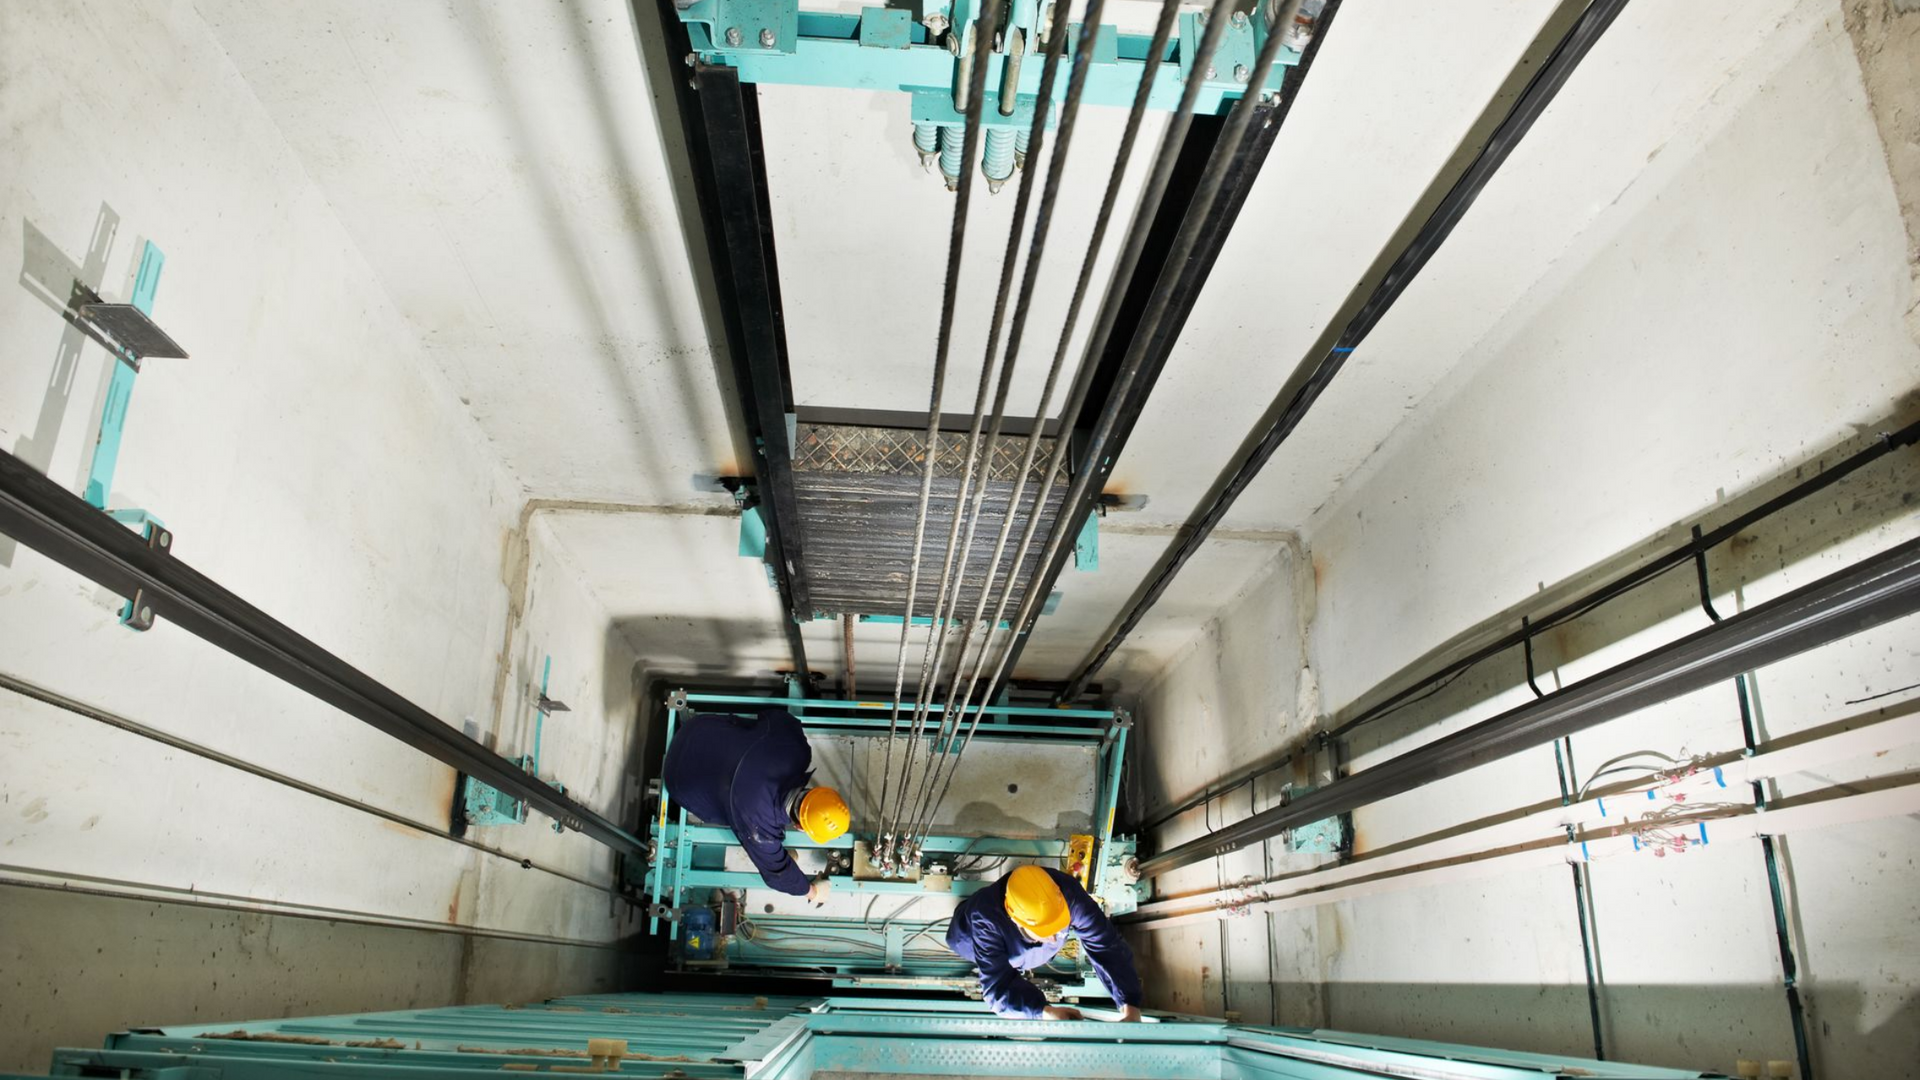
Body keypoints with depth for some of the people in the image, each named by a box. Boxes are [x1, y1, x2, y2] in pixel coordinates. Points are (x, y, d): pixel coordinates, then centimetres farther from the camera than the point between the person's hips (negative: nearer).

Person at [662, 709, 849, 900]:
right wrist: (811, 891, -2)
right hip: (686, 776, -5)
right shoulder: (759, 825, -36)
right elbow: (776, 871, -18)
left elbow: (776, 717, -6)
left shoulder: (795, 748, -27)